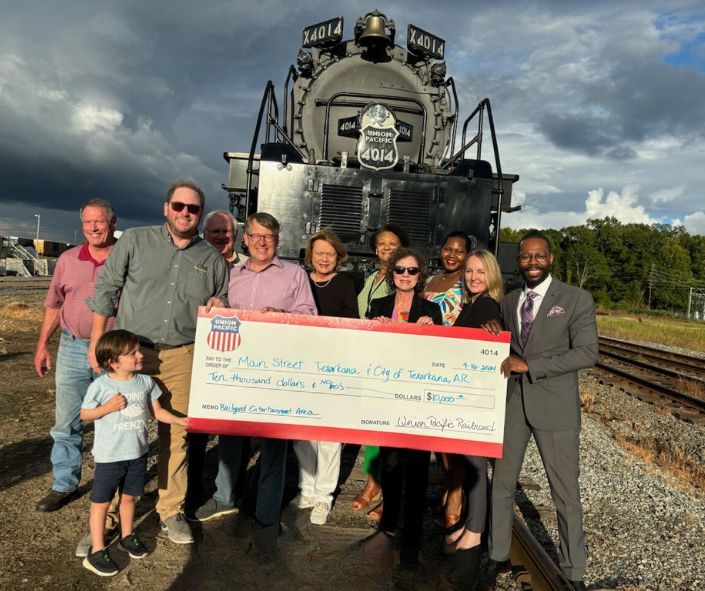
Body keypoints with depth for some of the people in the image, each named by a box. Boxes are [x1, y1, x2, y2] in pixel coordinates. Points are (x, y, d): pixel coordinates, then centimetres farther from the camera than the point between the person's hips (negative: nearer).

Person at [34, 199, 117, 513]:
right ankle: (64, 485, 26)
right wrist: (42, 345, 10)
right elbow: (53, 306, 13)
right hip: (72, 348, 3)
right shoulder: (67, 260, 6)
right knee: (66, 424, 11)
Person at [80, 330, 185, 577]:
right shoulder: (100, 385, -16)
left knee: (129, 496, 20)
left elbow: (157, 411, 5)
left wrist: (180, 420, -6)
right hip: (109, 455, -4)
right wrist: (107, 407, -22)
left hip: (137, 453, 4)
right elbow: (84, 414, -6)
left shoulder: (146, 382, -3)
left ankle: (127, 537, 40)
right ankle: (97, 551, 22)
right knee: (101, 502, 8)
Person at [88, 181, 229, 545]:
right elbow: (105, 291, 5)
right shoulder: (134, 241, 3)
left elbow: (221, 311, 19)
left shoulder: (212, 259, 8)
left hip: (181, 358, 2)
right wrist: (96, 344, 2)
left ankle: (171, 511, 24)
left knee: (176, 435, 7)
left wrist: (218, 311, -5)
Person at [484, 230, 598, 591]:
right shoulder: (508, 301, 10)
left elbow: (587, 353, -14)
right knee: (501, 484, 13)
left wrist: (529, 365, -19)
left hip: (554, 406, -4)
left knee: (565, 493, 8)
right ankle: (498, 557, 31)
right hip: (511, 401, 4)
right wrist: (491, 334, -5)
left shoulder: (577, 299, -4)